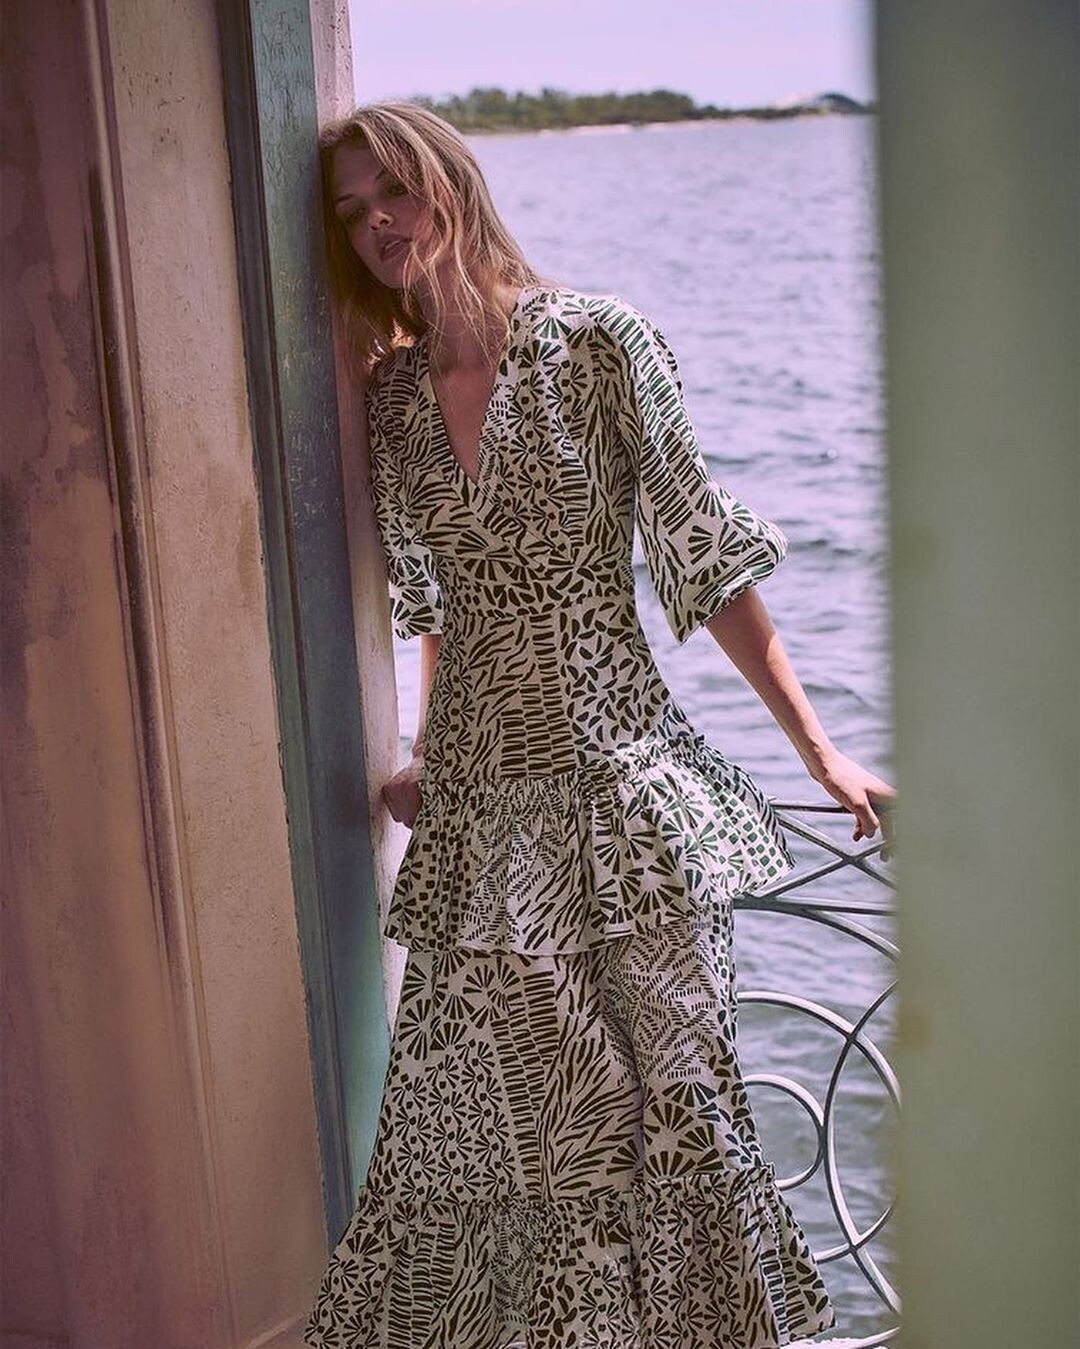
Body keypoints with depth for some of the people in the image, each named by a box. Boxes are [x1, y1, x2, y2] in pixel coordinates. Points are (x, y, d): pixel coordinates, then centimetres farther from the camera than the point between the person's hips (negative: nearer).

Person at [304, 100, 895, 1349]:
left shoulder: (596, 342, -7)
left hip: (618, 777, -4)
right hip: (479, 801, 4)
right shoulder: (392, 390, 7)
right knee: (483, 1103, 8)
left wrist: (820, 753, -4)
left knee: (670, 1082, 3)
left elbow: (705, 555, -5)